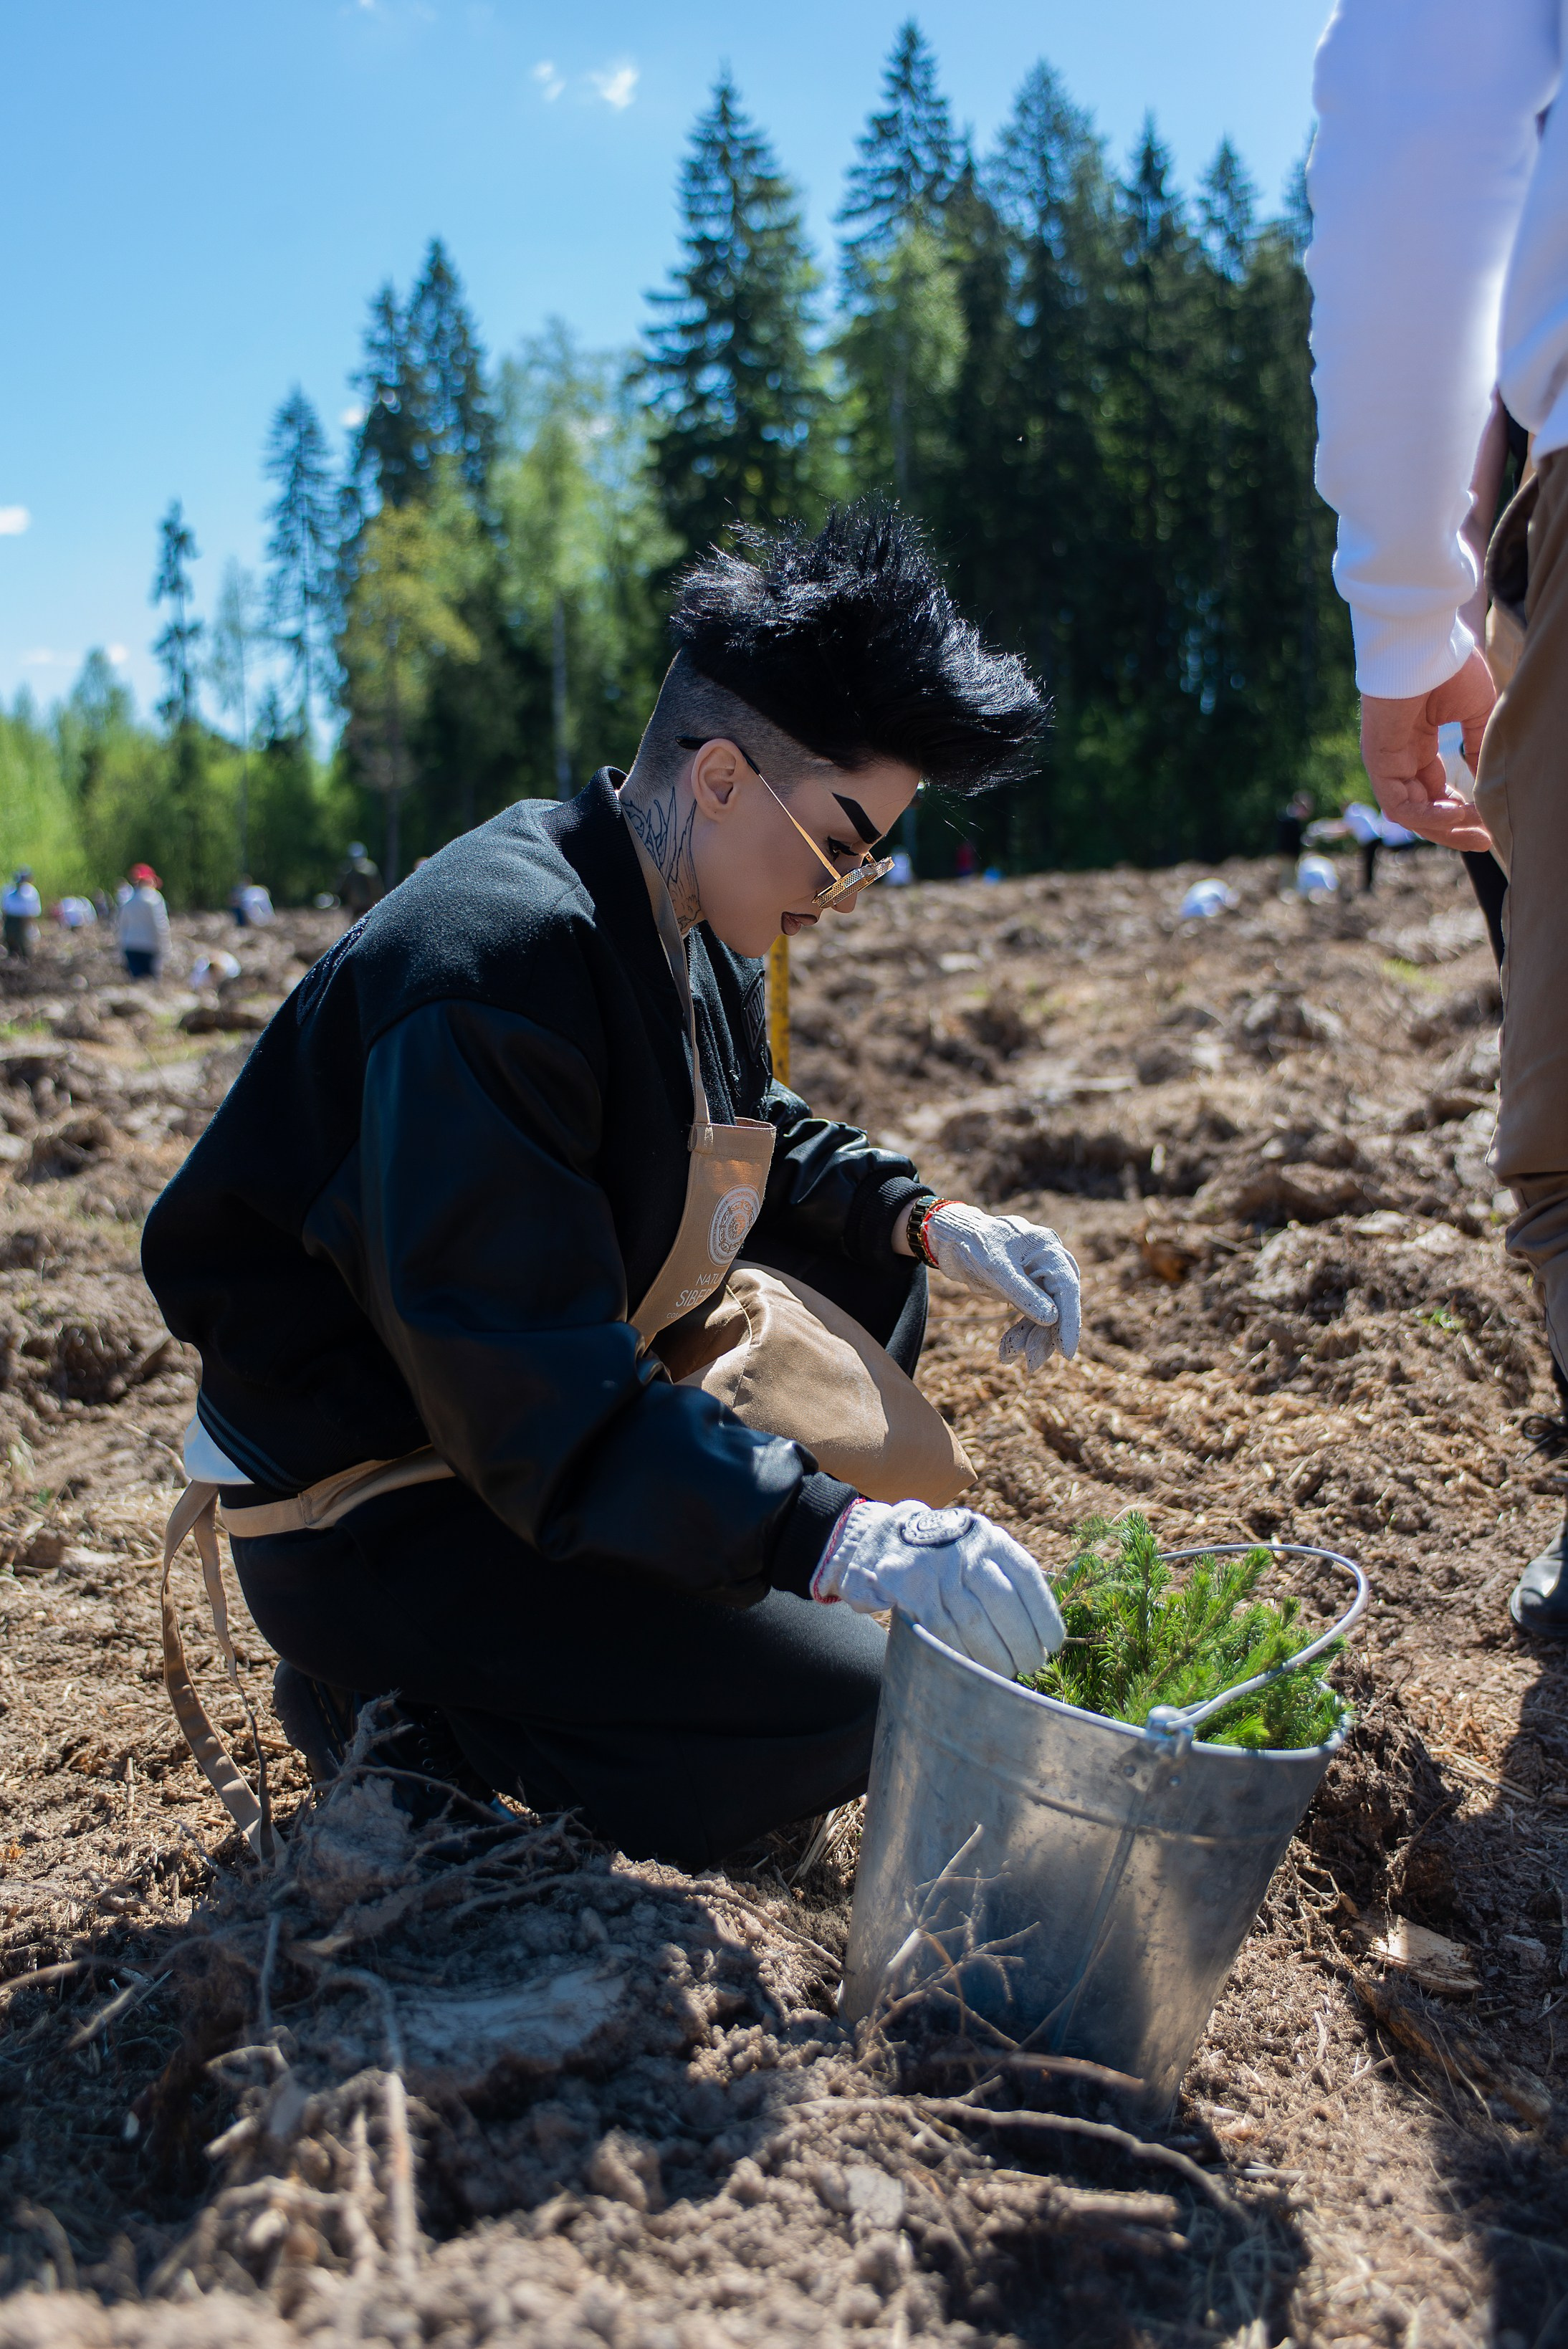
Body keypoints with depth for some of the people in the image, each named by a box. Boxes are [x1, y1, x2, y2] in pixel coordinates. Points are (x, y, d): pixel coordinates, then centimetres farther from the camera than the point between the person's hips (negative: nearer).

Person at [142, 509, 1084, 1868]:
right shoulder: (492, 960, -30)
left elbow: (756, 1142, 18)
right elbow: (536, 1400, -34)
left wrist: (926, 1220, -1)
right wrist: (835, 1536, -40)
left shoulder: (690, 929, 0)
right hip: (365, 1516, -9)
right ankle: (386, 1706, -2)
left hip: (559, 1412, 10)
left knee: (862, 1270, 9)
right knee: (842, 1710, -18)